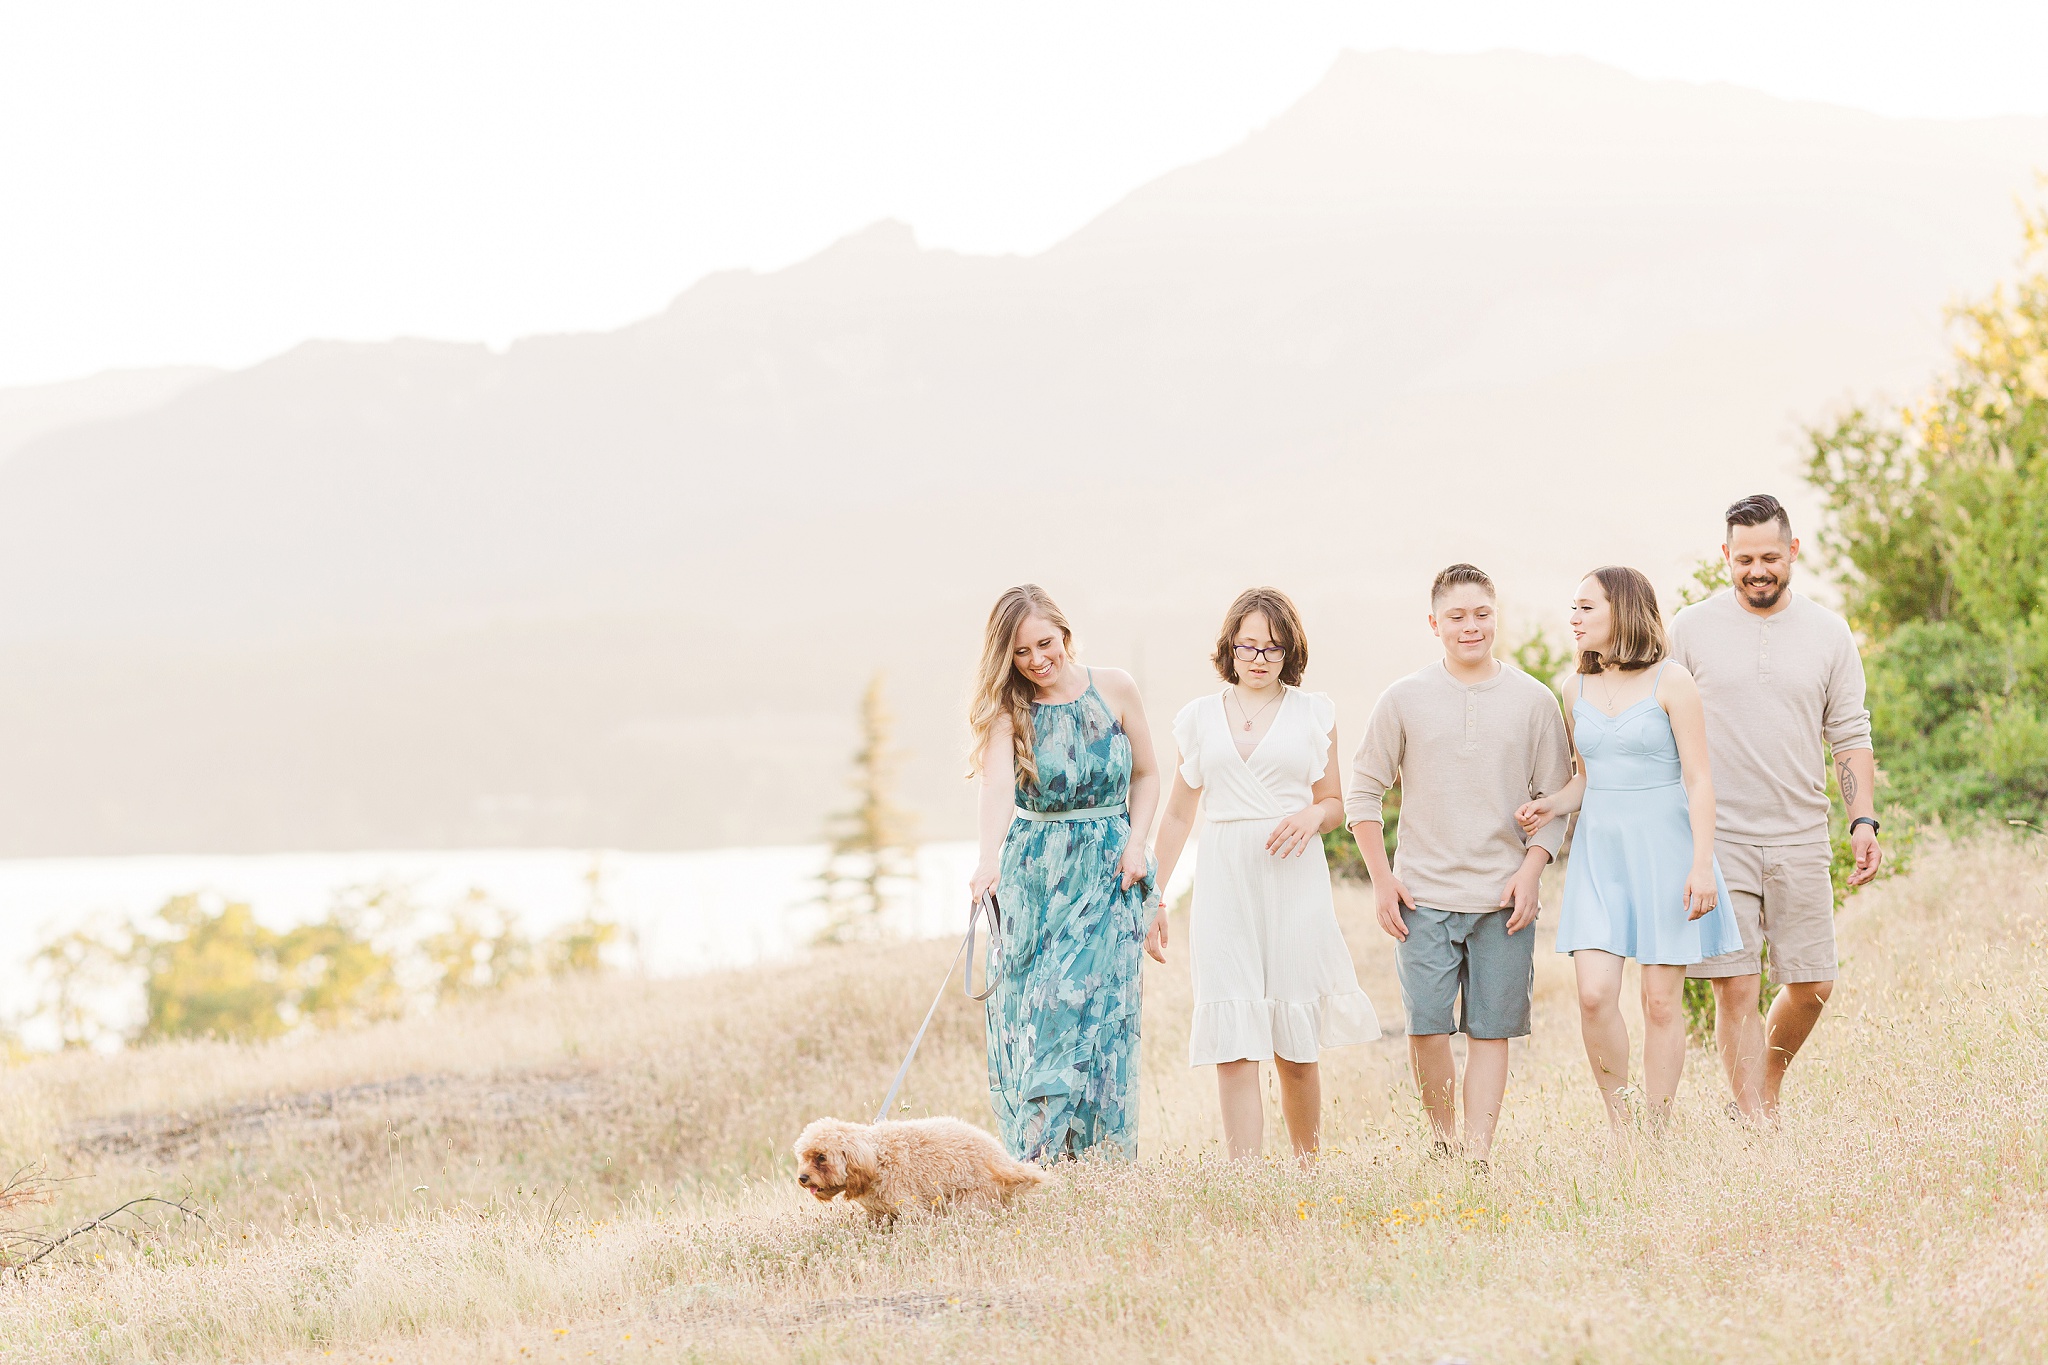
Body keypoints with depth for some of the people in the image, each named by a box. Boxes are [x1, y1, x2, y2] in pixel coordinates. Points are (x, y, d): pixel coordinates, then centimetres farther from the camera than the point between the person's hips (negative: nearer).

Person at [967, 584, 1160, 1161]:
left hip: (1107, 876, 0)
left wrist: (1135, 842, -5)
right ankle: (1036, 1169, 1)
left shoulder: (1114, 689, -1)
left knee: (1093, 1012, -10)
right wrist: (989, 860, -42)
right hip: (1033, 879, 0)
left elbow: (1146, 774, 11)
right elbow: (998, 788, -25)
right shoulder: (1007, 711, -6)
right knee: (1028, 1022, -4)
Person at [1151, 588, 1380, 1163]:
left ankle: (1307, 1168, 20)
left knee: (1296, 1049, 3)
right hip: (1225, 883, 0)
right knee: (1234, 1048, -9)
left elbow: (1336, 804, 15)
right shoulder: (1201, 717, 11)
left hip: (1293, 876, 0)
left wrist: (1312, 815, -8)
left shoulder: (1313, 713, 9)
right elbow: (1178, 815, 16)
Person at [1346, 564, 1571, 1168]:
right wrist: (1381, 878, 2)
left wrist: (1531, 869, -4)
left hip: (1504, 897, 0)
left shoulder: (1534, 701, 5)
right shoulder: (1404, 699, 4)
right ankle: (1442, 1137, 14)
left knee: (1490, 1031, -1)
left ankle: (1479, 1155, 3)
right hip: (1424, 894, 0)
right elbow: (1364, 790, 9)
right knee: (1425, 1025, -7)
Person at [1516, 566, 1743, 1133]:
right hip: (1600, 852, 4)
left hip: (1664, 849, -4)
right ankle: (1618, 1124, 4)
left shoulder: (1670, 682, -5)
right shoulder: (1579, 690, 11)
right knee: (1595, 995, -10)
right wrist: (1550, 806, 1)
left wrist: (1701, 864, -15)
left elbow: (1698, 779, -7)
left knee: (1661, 1001, 0)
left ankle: (1659, 1134, 9)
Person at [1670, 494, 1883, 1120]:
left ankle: (1767, 1086, 30)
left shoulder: (1829, 634, 7)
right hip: (1718, 835, -2)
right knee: (1736, 987, -7)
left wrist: (1864, 820, -2)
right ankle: (1755, 1123, -2)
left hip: (1801, 838, 2)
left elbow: (1850, 738, 9)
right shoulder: (1691, 629, 2)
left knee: (1811, 985, 4)